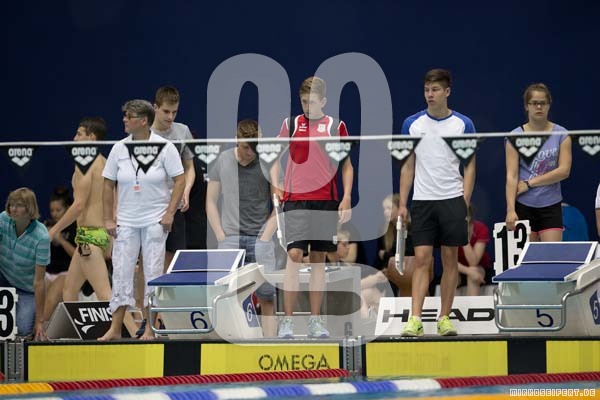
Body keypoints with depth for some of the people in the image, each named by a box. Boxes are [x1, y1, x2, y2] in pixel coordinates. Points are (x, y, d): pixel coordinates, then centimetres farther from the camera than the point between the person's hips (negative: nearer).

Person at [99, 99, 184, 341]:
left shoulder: (165, 147, -6)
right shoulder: (119, 149, 3)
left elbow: (180, 180, -5)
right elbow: (108, 185, 9)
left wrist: (170, 213, -12)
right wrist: (108, 219, 4)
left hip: (155, 221, -3)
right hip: (126, 221, 3)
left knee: (153, 273, -1)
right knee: (120, 272, -1)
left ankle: (150, 328, 4)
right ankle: (115, 328, 2)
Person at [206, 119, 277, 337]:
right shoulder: (222, 162, 5)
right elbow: (211, 201, 11)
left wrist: (264, 237, -3)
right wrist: (221, 236, 2)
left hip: (260, 239, -1)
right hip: (230, 237, 1)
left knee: (267, 295, -5)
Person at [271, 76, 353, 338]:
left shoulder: (336, 126, 6)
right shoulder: (291, 124, 6)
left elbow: (347, 166, 10)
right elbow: (276, 159, 14)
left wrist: (346, 198, 1)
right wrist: (275, 185, -1)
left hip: (326, 201, 1)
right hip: (295, 199, -1)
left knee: (319, 258, 5)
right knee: (294, 255, -11)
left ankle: (315, 321, 10)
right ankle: (287, 320, -9)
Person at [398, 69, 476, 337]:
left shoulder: (463, 125, 2)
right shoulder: (412, 124, 6)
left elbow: (469, 167, 4)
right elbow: (408, 166, 9)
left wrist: (465, 202, -6)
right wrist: (402, 204, 3)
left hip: (453, 201, 0)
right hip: (422, 202, 0)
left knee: (450, 261, 3)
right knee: (422, 259, -5)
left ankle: (444, 318, 10)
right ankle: (415, 320, -9)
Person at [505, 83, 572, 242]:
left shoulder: (561, 135, 3)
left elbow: (564, 171, -5)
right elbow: (511, 175, -5)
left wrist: (530, 183, -10)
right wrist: (510, 209, -15)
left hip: (551, 206, 0)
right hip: (523, 206, 0)